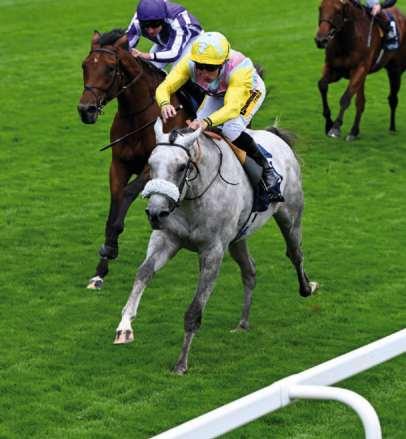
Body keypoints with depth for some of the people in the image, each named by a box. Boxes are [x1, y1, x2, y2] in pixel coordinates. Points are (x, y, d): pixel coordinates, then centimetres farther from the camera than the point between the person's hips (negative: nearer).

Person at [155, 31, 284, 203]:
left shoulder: (239, 68, -45)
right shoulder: (189, 63, -34)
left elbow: (233, 107, -54)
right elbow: (164, 87, -39)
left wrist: (207, 122, -72)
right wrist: (165, 104, -63)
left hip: (250, 91, -5)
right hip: (217, 94, 5)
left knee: (231, 128, -29)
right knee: (196, 128, -14)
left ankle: (268, 172, -13)